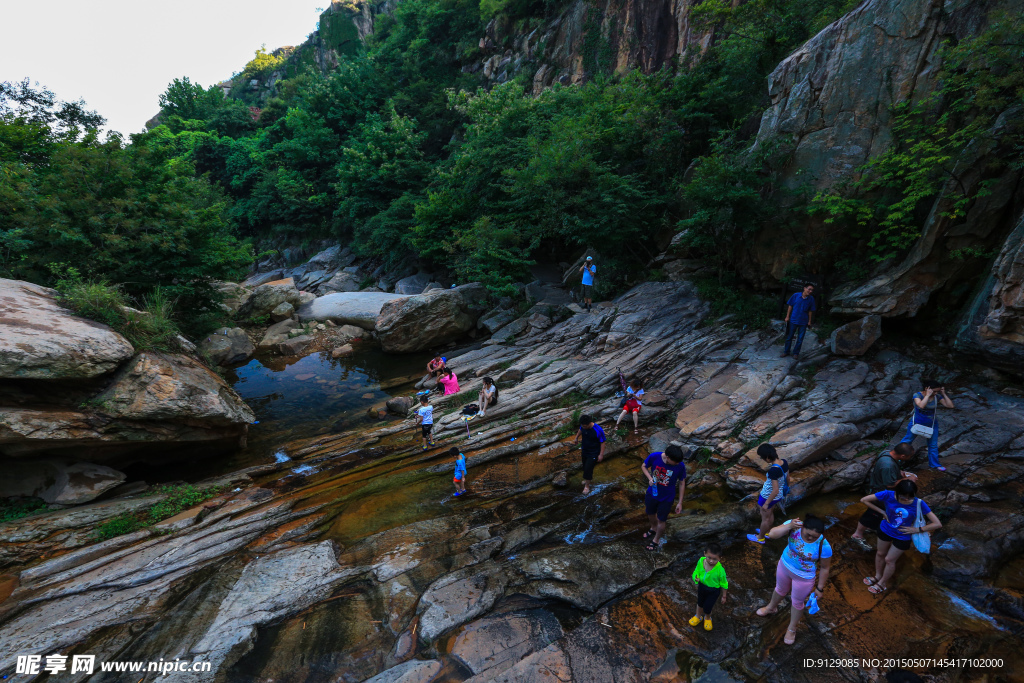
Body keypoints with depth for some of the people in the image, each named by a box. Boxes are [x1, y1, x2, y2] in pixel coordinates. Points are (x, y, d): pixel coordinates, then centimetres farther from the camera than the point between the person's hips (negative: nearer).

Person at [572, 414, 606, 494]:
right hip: (584, 451, 6)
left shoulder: (598, 430, -31)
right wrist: (576, 438, 19)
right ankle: (590, 478, 49)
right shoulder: (583, 426, -15)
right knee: (585, 466, 21)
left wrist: (601, 454, -17)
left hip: (593, 453, -6)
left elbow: (602, 442, -20)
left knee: (588, 468, -6)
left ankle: (587, 486, 15)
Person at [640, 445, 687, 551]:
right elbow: (643, 466, -7)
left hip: (667, 497, -2)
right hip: (652, 493, 2)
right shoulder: (654, 457, -27)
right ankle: (653, 528, 60)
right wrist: (649, 478, -25)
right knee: (650, 513, 27)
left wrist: (680, 502, -6)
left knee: (661, 520, 16)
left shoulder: (680, 466, -27)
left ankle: (656, 540, 45)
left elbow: (682, 483, -11)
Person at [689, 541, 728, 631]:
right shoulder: (701, 561, -26)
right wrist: (696, 578, -30)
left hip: (713, 590, -3)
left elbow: (724, 584, -16)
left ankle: (707, 618, 46)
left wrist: (724, 596, -3)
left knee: (707, 607, 8)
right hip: (702, 586, 3)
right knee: (700, 603, 27)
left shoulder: (720, 570, -33)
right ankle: (698, 616, 57)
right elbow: (696, 571, -8)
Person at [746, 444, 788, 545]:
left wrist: (766, 503, -19)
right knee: (770, 514, 31)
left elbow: (775, 491, -31)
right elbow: (787, 477, 4)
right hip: (779, 496, 7)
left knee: (765, 518, 18)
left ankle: (760, 537, 41)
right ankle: (767, 531, 54)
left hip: (768, 497, -7)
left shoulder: (773, 471, -38)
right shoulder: (784, 462, -15)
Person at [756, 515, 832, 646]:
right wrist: (789, 526, -46)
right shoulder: (794, 526, -28)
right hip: (784, 566, 3)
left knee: (797, 602, 21)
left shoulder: (824, 546, -32)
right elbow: (772, 534, -33)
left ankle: (792, 629, 50)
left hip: (804, 577, -2)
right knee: (780, 589, 30)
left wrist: (820, 588, -6)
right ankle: (771, 608, 61)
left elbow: (825, 568, -15)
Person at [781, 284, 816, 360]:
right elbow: (790, 306, 0)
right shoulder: (796, 295, -9)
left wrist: (809, 321, 4)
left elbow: (810, 311, 3)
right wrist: (787, 316, -1)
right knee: (789, 337, 9)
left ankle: (796, 353, 22)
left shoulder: (811, 299, -4)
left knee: (800, 339, 8)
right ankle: (786, 351, 22)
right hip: (793, 320, -1)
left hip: (803, 322, 1)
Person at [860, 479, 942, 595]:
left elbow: (938, 524, -20)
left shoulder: (919, 504, -28)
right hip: (885, 530, 1)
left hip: (903, 536, -1)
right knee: (880, 554, 22)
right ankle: (878, 576, 48)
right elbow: (864, 500, -19)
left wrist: (917, 529, -21)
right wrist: (882, 512, -18)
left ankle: (882, 583, 38)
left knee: (889, 560, 13)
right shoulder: (888, 495, -28)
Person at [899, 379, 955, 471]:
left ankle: (935, 464, 34)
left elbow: (950, 406, -14)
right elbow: (921, 405, -40)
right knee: (907, 440, 12)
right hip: (917, 422, -4)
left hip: (932, 424, 4)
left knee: (933, 445, 16)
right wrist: (928, 395, -33)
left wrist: (944, 394, -19)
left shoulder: (937, 397, -11)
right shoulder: (917, 395, -23)